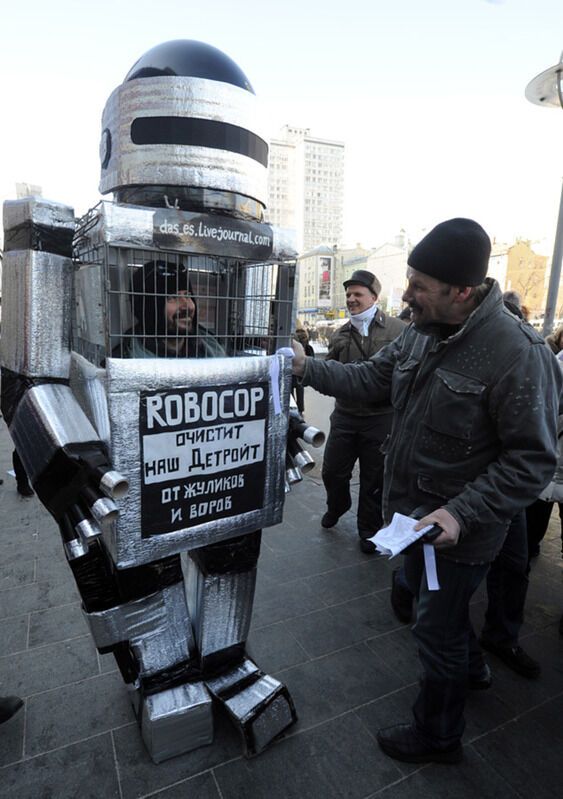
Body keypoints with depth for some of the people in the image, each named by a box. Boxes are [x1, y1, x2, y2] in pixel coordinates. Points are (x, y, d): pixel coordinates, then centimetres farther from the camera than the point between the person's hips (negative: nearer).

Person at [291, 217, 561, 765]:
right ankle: (465, 663, 63)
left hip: (459, 530, -7)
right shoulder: (422, 333, -4)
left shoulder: (519, 354, -27)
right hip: (414, 513, 8)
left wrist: (462, 514, -30)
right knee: (433, 607, 31)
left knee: (437, 633, 12)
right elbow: (370, 378, 6)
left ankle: (437, 738, 40)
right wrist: (308, 368, -2)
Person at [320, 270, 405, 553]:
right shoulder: (341, 335, 8)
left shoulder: (397, 330, -6)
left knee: (374, 479, 10)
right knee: (332, 471, 11)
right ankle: (337, 506, 44)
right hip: (345, 415, 4)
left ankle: (369, 529, 33)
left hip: (381, 418, -3)